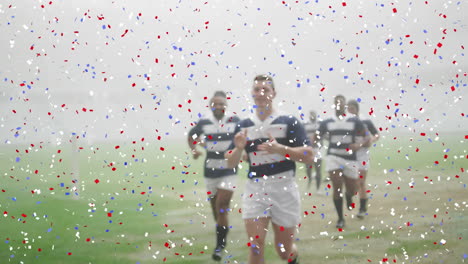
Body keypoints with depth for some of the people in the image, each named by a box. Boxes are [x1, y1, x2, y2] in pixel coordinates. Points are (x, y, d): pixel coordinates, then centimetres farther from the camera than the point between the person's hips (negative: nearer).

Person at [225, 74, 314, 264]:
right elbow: (230, 163, 11)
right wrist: (239, 148, -10)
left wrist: (280, 148, -20)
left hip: (284, 189, -2)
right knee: (255, 248, -10)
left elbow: (309, 157, -8)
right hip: (255, 189, 2)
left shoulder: (289, 122, -2)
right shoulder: (243, 126, 8)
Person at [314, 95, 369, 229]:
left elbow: (367, 137, 2)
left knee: (353, 189, 7)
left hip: (350, 158, 1)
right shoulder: (327, 123, 3)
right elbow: (316, 138, 7)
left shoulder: (354, 121, 0)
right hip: (333, 157, -1)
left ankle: (348, 197, 48)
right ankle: (340, 218, 2)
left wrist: (359, 144, -18)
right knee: (337, 187, -13)